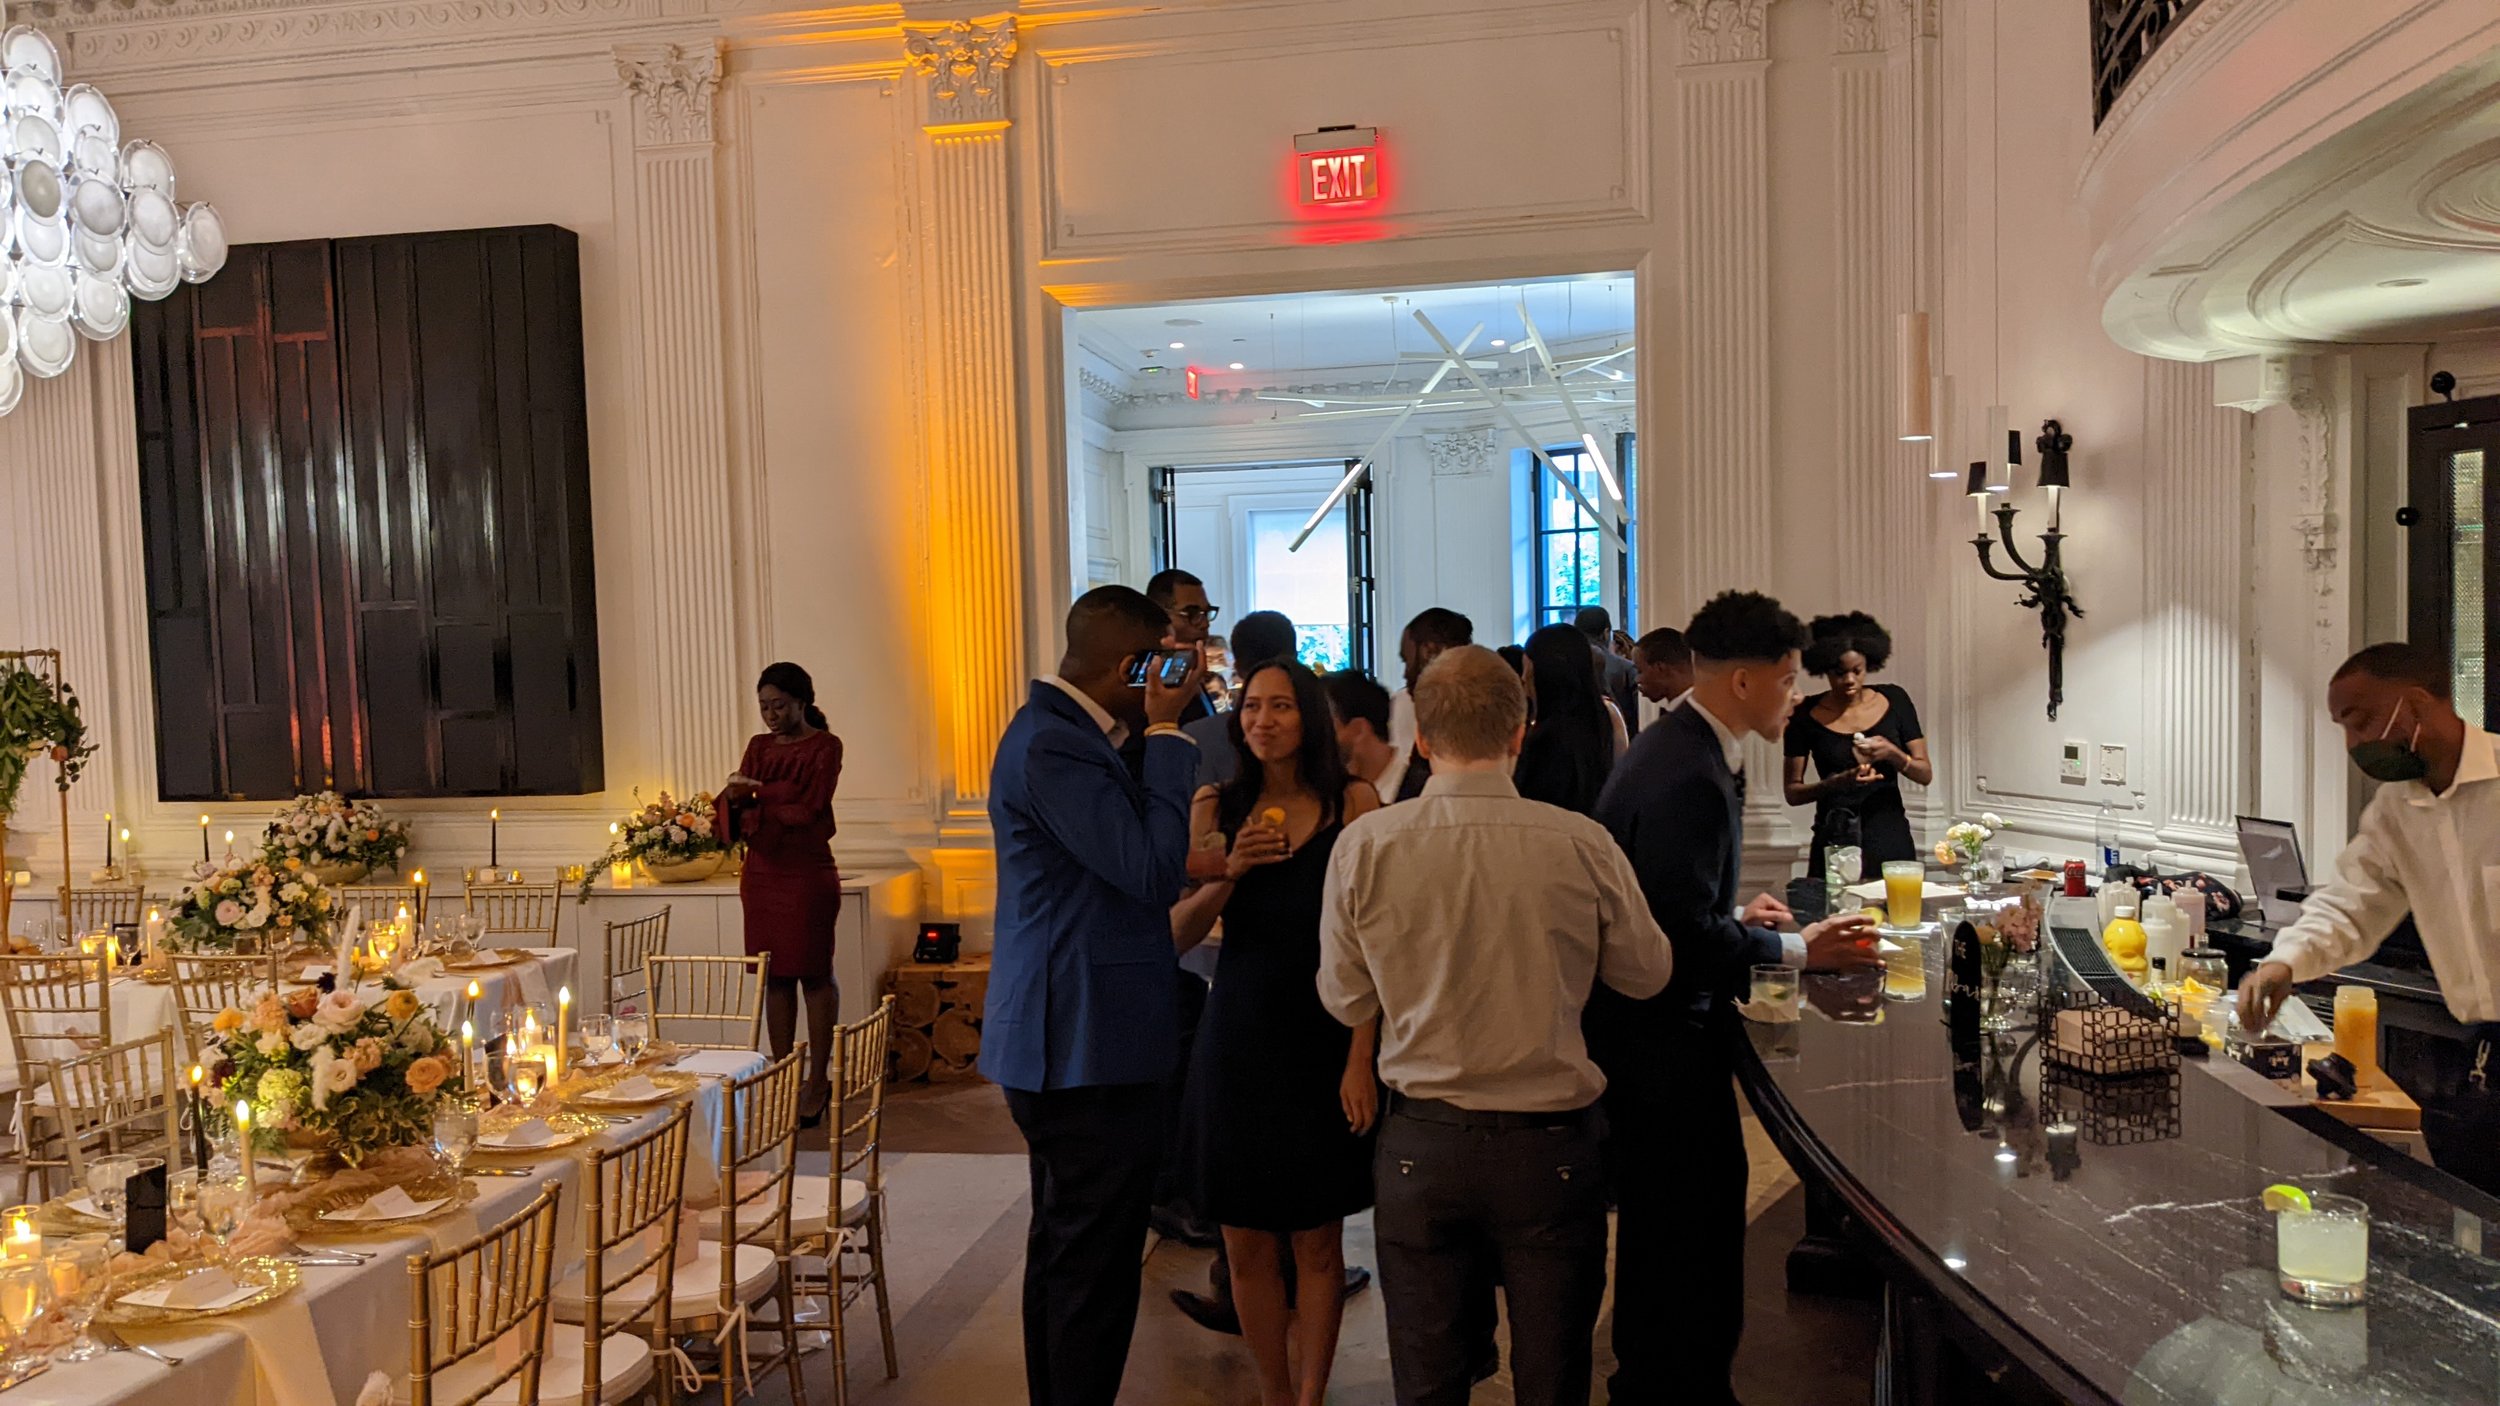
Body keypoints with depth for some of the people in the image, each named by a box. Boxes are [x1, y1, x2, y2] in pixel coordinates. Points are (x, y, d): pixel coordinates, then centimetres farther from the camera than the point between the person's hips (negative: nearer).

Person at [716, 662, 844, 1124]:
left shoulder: (825, 746, -5)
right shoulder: (759, 746, 13)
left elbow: (809, 811, -14)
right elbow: (734, 814, 8)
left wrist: (756, 804, -6)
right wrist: (733, 797, -14)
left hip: (807, 873, -6)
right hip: (760, 872, 6)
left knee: (814, 975, -1)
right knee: (774, 977, 7)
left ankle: (817, 1084, 6)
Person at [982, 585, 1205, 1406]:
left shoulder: (1063, 731, 11)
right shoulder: (1052, 744, -20)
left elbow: (1132, 859, 12)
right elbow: (1152, 870, -23)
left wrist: (1156, 734, 3)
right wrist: (1166, 733, -17)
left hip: (1067, 1043, 11)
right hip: (1090, 1049, -11)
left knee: (1065, 1256, 20)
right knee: (1094, 1270, -1)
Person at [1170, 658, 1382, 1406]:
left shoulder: (1354, 802, -6)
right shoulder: (1217, 806, 3)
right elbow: (1179, 935, 3)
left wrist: (1362, 1059, -16)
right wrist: (1228, 872, -15)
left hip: (1325, 1039, -2)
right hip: (1238, 1040, 3)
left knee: (1317, 1241, 5)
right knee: (1246, 1243, 8)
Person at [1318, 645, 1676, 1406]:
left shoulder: (1365, 845, -11)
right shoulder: (1583, 845, -12)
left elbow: (1346, 1001, -1)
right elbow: (1647, 975, 3)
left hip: (1420, 1144, 1)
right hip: (1552, 1146, 0)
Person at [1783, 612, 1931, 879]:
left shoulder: (1894, 700, 1)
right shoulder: (1807, 715, -3)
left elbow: (1926, 774, 3)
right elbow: (1792, 792, -2)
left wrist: (1893, 754, -17)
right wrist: (1839, 782, -19)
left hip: (1891, 839, 1)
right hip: (1835, 842, -1)